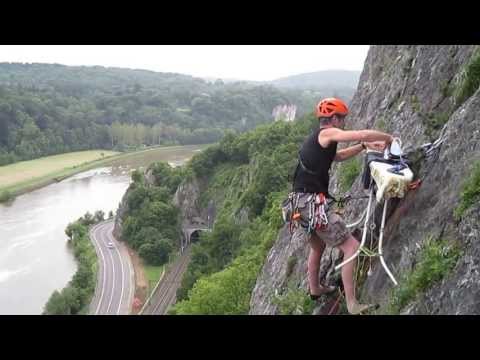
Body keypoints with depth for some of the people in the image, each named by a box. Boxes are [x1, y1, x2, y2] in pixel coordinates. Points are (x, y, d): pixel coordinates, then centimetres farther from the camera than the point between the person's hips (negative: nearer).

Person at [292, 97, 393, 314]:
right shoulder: (326, 133, -9)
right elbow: (362, 134, -19)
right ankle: (352, 305, -8)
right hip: (312, 203, -10)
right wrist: (388, 138, -1)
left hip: (304, 202, 10)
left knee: (318, 246, 30)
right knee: (352, 246, -8)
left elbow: (338, 156, 34)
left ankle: (314, 289, 48)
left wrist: (365, 146, 25)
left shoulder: (316, 139, 20)